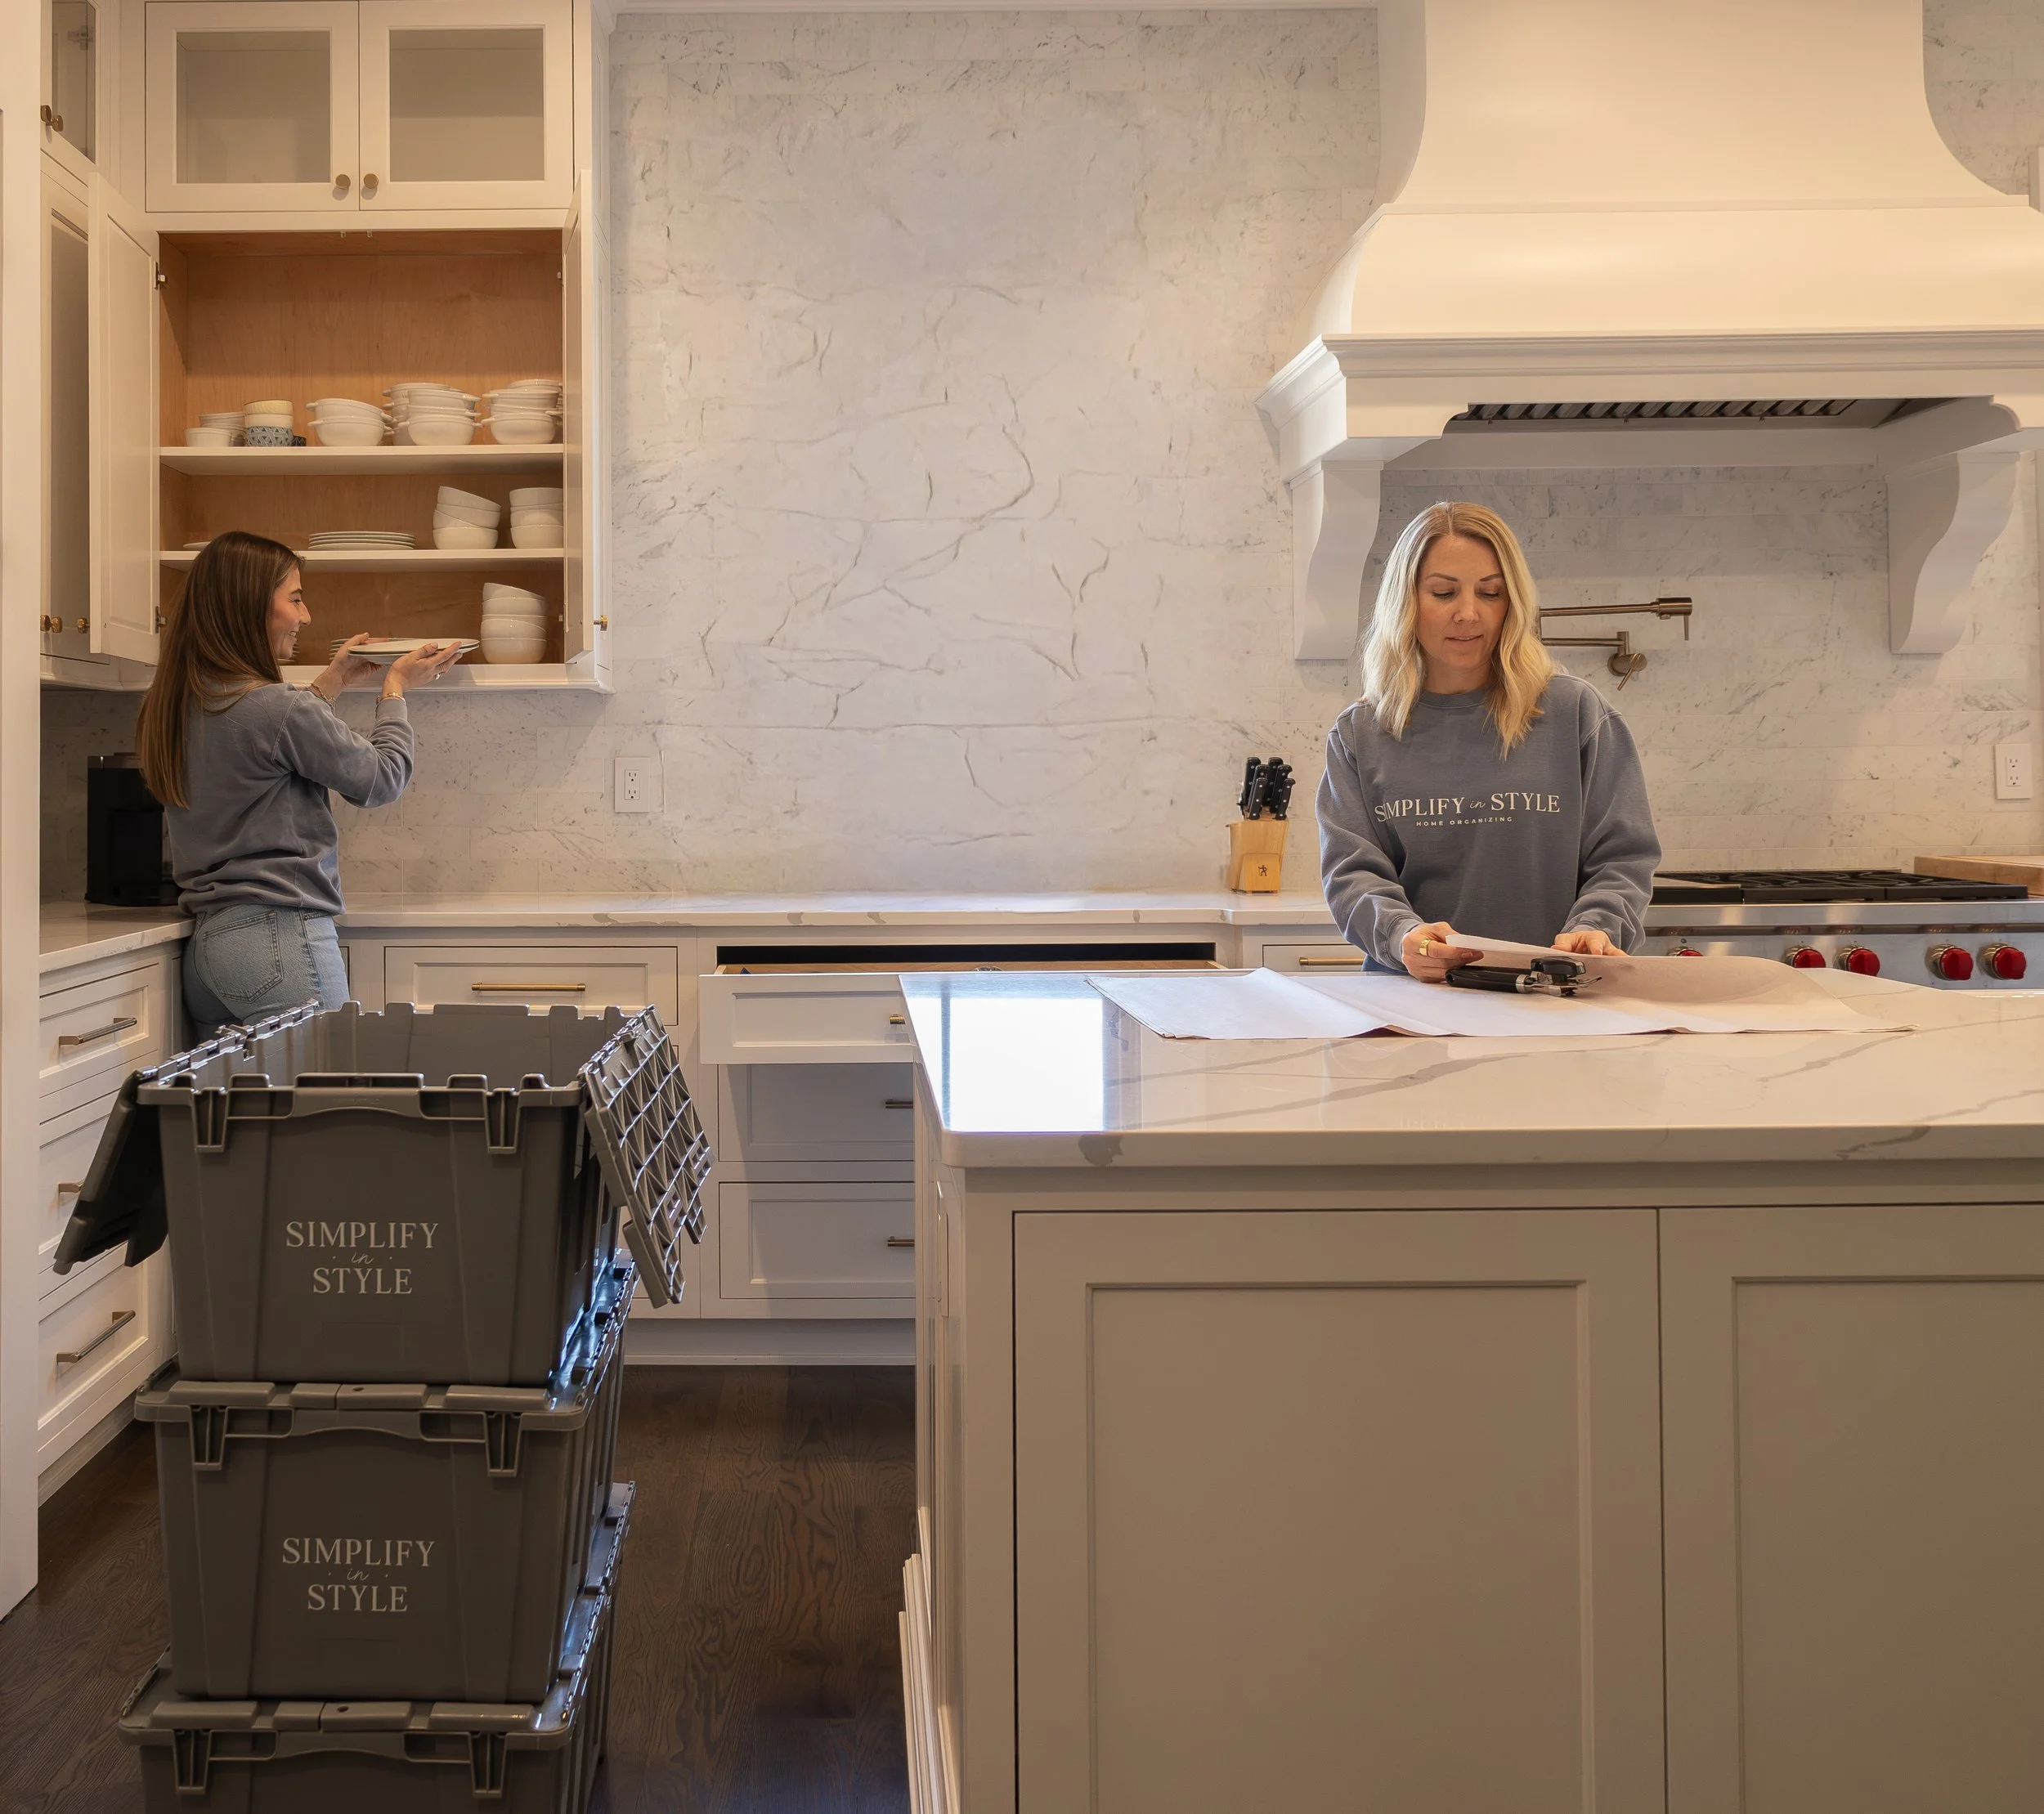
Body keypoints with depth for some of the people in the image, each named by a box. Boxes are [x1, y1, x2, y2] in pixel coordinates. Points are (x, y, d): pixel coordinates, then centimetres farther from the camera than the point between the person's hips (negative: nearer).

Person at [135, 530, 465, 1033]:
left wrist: (331, 683, 30)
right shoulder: (278, 708, -16)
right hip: (278, 940, -9)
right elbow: (382, 779, -3)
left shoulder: (176, 708, 9)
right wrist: (395, 687, 11)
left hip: (207, 942, 9)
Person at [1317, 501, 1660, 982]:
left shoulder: (1576, 712, 9)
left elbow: (1622, 857, 7)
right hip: (1409, 994, 1)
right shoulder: (1359, 734, 11)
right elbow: (1351, 872, 2)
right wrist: (1402, 934, -20)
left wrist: (1593, 929, -15)